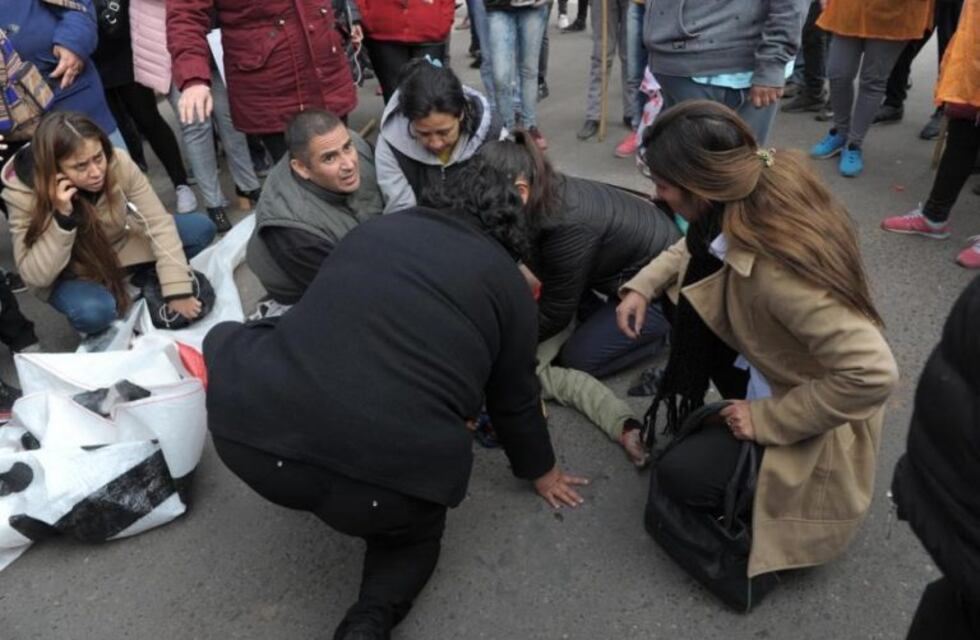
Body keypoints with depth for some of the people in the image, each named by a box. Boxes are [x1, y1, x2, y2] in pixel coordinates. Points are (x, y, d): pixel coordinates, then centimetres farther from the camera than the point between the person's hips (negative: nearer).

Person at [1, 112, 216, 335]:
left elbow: (159, 223, -24)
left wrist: (177, 290, -31)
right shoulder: (23, 195, -29)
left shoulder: (118, 162, -26)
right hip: (72, 275, -3)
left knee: (201, 228, -14)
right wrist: (62, 217, -42)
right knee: (94, 311, -37)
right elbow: (36, 276, -28)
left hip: (121, 244, 4)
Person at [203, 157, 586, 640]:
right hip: (395, 475, -1)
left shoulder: (374, 229, 25)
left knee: (223, 339, 33)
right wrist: (540, 470, 43)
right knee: (413, 531, 34)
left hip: (252, 433, 2)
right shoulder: (506, 279, 15)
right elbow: (514, 398, 23)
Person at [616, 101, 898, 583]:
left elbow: (873, 374, -38)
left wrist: (767, 419, -26)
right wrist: (643, 286, -7)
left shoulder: (780, 268, -39)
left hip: (809, 407, -8)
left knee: (681, 474, -15)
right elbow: (699, 245, 7)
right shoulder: (759, 185, -15)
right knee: (680, 299, -1)